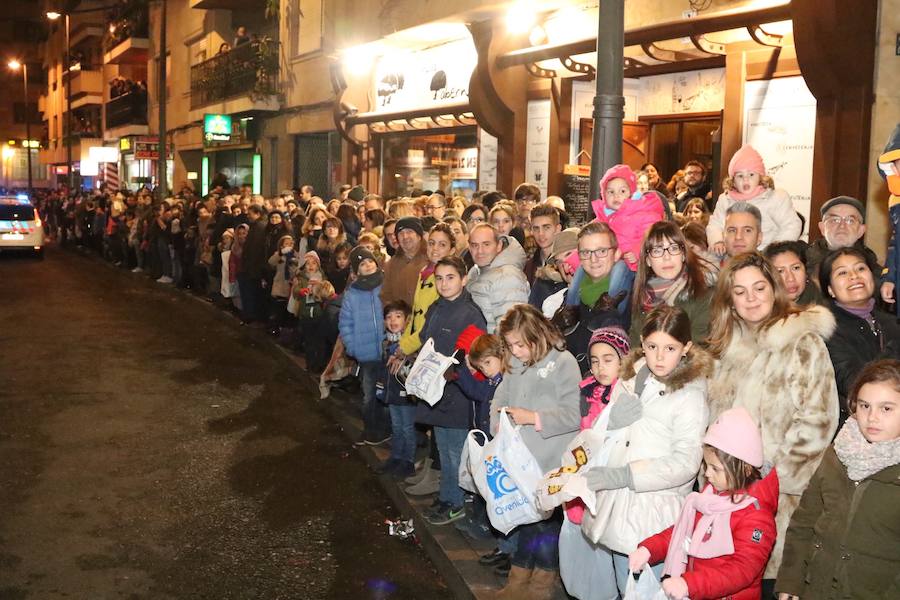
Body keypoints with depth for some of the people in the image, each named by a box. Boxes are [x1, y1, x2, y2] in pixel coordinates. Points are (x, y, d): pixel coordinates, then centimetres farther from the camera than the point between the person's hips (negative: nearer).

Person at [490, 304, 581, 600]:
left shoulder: (563, 362, -13)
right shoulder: (516, 364, 6)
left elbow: (573, 415, -16)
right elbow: (500, 399, 12)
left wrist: (533, 418, -19)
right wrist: (499, 425, -6)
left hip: (550, 463, -5)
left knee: (546, 517, 7)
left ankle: (546, 576, 27)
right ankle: (521, 575, 29)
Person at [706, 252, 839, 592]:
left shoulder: (804, 342, -8)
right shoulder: (729, 345, 12)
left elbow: (816, 422, -14)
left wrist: (774, 477, -14)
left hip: (779, 493, -5)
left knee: (770, 576, 0)